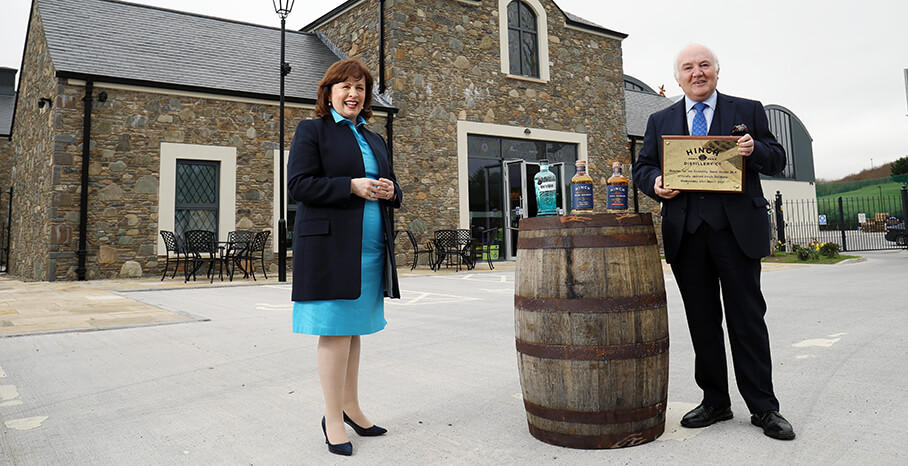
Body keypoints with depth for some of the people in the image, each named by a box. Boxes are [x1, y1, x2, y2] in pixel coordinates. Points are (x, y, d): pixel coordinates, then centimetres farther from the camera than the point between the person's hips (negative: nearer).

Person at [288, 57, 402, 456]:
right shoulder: (311, 131, 2)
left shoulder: (374, 139, 22)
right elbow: (298, 184, -9)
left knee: (354, 327, 13)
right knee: (335, 328, -4)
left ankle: (351, 407, 25)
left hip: (371, 248, 7)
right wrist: (351, 186, -18)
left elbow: (392, 189, 24)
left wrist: (388, 191, 0)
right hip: (330, 246, -6)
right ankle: (333, 418, 8)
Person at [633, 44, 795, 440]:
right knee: (702, 322, 8)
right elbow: (642, 167, 15)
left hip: (737, 229, -2)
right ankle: (715, 402, 20)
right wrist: (655, 183, -7)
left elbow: (777, 160, 8)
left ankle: (763, 407, 13)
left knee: (747, 318, 0)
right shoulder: (660, 121, 15)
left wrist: (756, 150, -13)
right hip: (686, 232, 2)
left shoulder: (748, 111, 11)